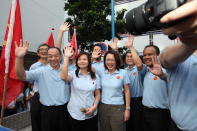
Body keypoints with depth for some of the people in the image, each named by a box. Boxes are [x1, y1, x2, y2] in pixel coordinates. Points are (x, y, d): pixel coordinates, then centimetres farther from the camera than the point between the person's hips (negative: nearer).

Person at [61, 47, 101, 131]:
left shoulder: (95, 76, 1)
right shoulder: (73, 74, -4)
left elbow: (97, 94, 6)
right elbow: (63, 77, -27)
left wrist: (94, 106, -9)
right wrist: (66, 57, -25)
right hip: (75, 114, -1)